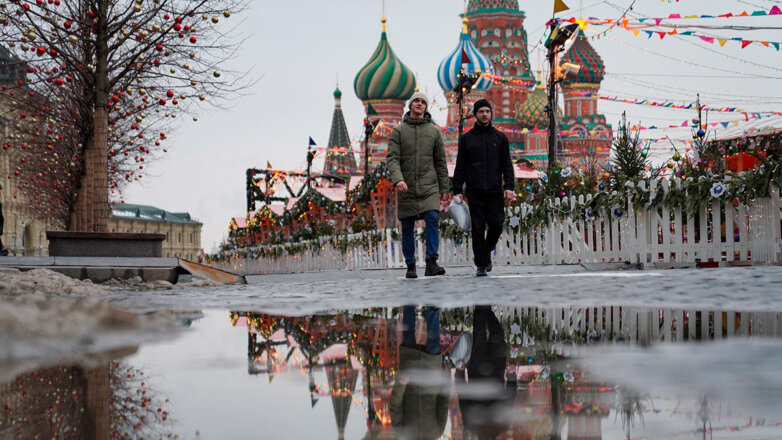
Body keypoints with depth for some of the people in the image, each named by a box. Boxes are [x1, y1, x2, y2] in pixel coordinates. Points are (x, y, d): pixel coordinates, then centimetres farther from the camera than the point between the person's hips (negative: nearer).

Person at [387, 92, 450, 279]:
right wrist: (397, 179, -23)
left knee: (433, 218, -18)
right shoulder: (399, 130, 5)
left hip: (429, 187, 0)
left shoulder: (434, 131, 10)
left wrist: (444, 188, 9)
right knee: (407, 228, 3)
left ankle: (431, 263, -18)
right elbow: (392, 158, -6)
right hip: (407, 189, 0)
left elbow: (440, 162, 12)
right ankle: (410, 266, 12)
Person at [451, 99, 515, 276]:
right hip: (475, 192, -1)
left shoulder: (500, 137, 11)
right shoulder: (467, 138, 9)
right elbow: (460, 167, 8)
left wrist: (509, 186, -3)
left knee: (497, 225, -3)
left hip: (495, 191, 1)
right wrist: (457, 190, 1)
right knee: (478, 228, -2)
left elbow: (507, 164, 8)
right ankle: (481, 264, 5)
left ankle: (486, 252, 23)